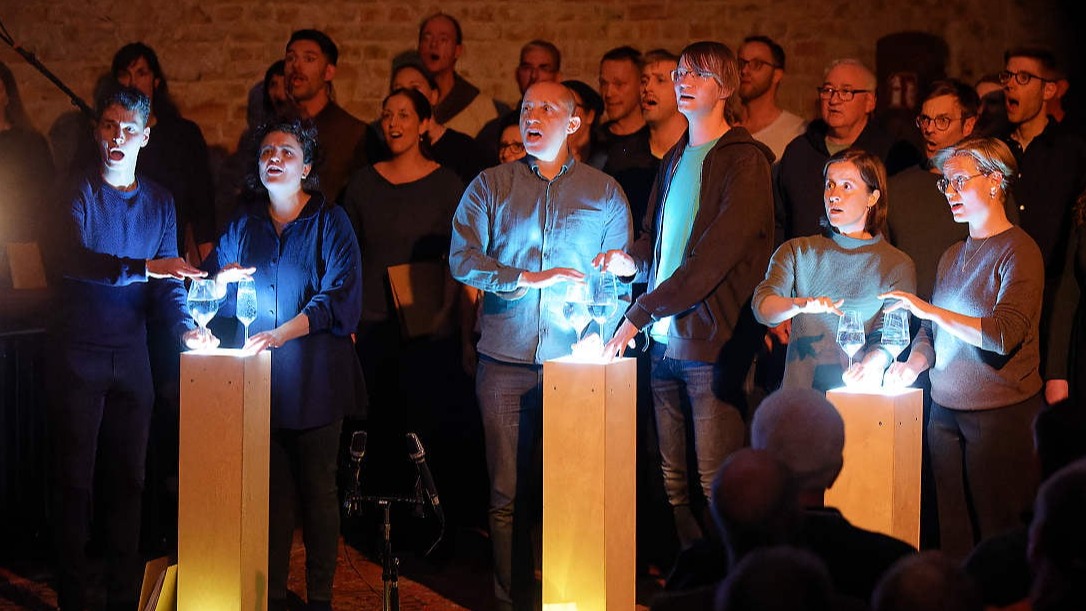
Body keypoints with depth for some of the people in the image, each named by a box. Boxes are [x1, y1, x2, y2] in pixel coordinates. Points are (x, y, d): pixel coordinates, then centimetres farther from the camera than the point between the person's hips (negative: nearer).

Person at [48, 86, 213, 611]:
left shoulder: (158, 202, 10)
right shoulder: (78, 193, -4)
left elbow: (168, 279, 5)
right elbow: (75, 261, -22)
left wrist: (184, 326, -14)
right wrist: (145, 268, -33)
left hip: (131, 356, 4)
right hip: (78, 353, -4)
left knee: (127, 479, 7)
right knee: (74, 479, 0)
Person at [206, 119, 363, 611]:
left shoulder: (330, 221, 0)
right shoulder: (244, 222, 12)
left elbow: (338, 297, -12)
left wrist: (281, 333, -23)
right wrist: (221, 280, -13)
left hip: (314, 378, -3)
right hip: (261, 380, 3)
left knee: (318, 490, 1)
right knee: (271, 491, 4)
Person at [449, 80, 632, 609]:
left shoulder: (604, 192, 10)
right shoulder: (490, 186, 10)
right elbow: (463, 259, -2)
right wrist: (532, 279, -12)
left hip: (576, 362, 0)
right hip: (506, 361, 0)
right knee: (508, 492, 0)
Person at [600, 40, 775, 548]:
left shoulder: (743, 160, -7)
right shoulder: (675, 159, 18)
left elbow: (715, 255, -16)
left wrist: (640, 314, -17)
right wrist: (633, 261, 0)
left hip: (711, 338, -7)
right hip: (665, 338, 7)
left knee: (715, 485, -6)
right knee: (672, 481, 8)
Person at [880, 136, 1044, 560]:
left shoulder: (1019, 250, -7)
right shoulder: (952, 257, 18)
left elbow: (1004, 334, -18)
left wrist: (928, 309, -15)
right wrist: (913, 364, -3)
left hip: (1003, 413, -7)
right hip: (945, 410, 7)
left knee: (999, 534, -5)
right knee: (952, 537, 5)